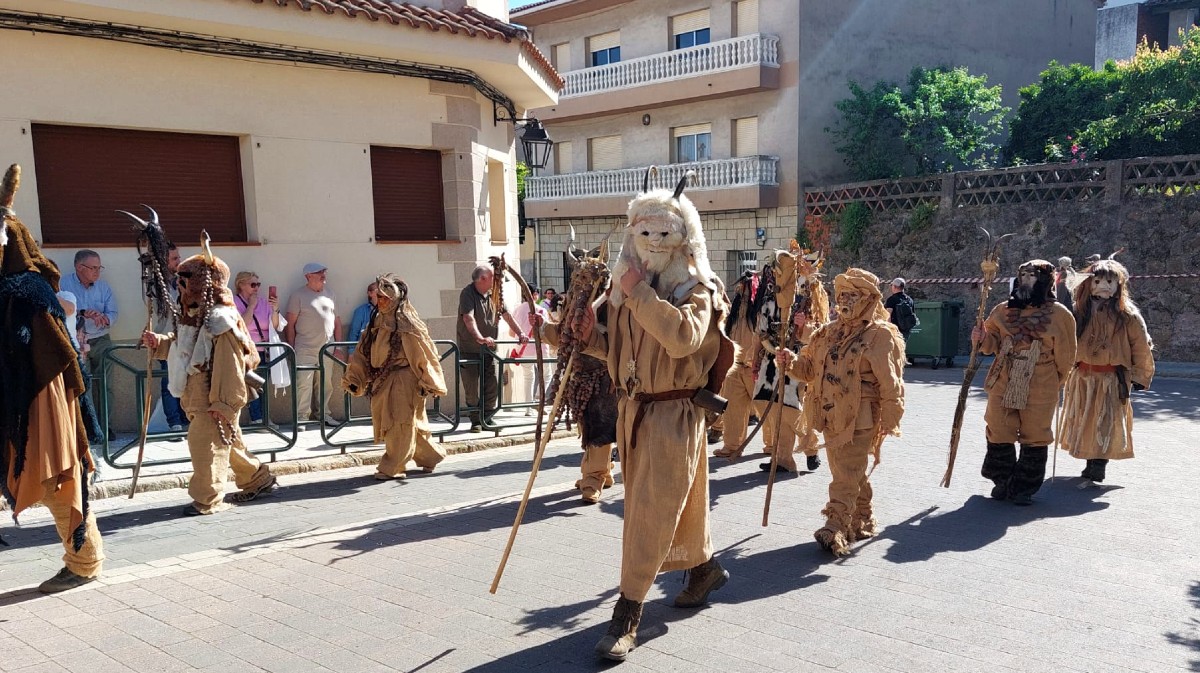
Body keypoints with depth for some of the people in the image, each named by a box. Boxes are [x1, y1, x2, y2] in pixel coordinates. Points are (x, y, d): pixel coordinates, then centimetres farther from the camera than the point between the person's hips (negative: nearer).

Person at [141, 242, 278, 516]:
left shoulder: (221, 320, -19)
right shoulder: (195, 317, 11)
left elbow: (229, 366, -22)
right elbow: (180, 346, 24)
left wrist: (222, 403, -23)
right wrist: (159, 342, 4)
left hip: (215, 399, -10)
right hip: (199, 397, 10)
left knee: (204, 442, -8)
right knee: (228, 443, 18)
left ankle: (208, 500, 2)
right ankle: (258, 478, 32)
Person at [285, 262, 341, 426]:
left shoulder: (329, 294, 12)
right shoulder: (298, 296, -2)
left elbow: (336, 320, 16)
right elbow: (290, 325, -2)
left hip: (327, 348, 5)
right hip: (305, 350, -5)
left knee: (326, 383, 10)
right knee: (304, 384, -7)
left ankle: (323, 413, 23)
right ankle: (302, 417, 2)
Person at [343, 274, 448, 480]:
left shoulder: (407, 325, -12)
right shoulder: (377, 322, 8)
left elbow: (422, 354, -13)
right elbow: (362, 353, 9)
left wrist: (427, 384, -14)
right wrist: (353, 379, 1)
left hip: (404, 381, -8)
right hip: (382, 382, 8)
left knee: (400, 425, -1)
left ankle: (392, 468, 9)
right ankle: (429, 456, 30)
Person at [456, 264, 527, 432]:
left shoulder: (494, 295, 7)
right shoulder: (467, 293, -12)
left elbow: (507, 316, 10)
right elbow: (468, 318, -26)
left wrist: (520, 334, -2)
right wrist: (480, 338, -40)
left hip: (490, 349, 5)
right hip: (470, 349, -5)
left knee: (492, 386, 3)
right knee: (472, 388, 0)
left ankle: (487, 419, 14)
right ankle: (476, 421, 11)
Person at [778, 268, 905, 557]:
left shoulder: (879, 335, -10)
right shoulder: (830, 331, 12)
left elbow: (890, 382, -12)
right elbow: (811, 367, 15)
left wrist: (890, 421, -14)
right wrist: (792, 362, -5)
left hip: (859, 418, -7)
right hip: (831, 415, 7)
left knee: (846, 475, -8)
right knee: (853, 473, 18)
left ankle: (835, 530, -6)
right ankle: (863, 521, 31)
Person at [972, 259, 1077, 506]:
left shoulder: (1059, 315, -3)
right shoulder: (1003, 310, 5)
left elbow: (1065, 356, 3)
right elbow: (994, 343, 10)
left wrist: (1053, 384, 8)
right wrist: (981, 339, -12)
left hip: (1040, 391, -3)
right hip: (1002, 386, 3)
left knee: (1034, 439, 4)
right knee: (999, 434, 7)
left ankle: (1024, 488, 17)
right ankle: (1003, 481, 25)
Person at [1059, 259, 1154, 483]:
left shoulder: (1128, 315, -6)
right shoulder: (1080, 313, 3)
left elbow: (1141, 347, 0)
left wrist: (1140, 376, 1)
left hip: (1112, 379, -3)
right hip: (1083, 378, 4)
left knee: (1107, 423, -7)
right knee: (1084, 421, 8)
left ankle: (1099, 465, 0)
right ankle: (1091, 463, 20)